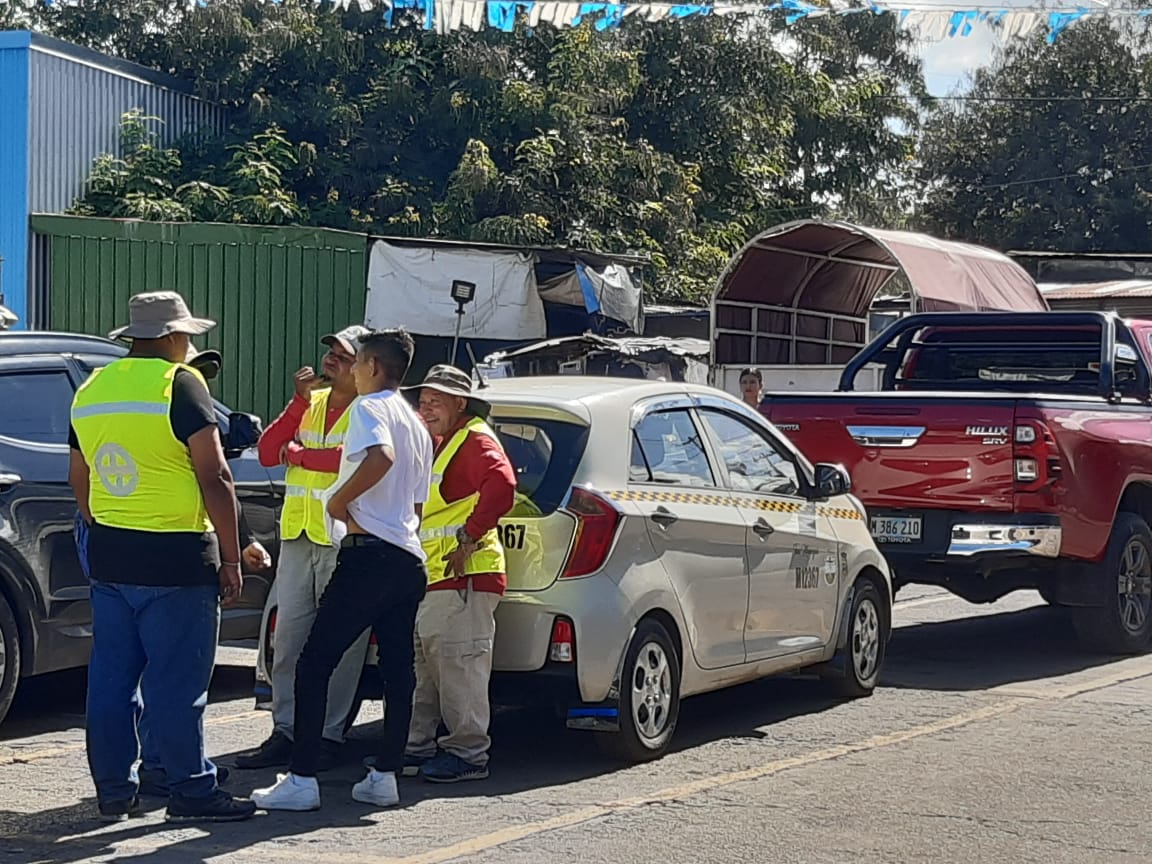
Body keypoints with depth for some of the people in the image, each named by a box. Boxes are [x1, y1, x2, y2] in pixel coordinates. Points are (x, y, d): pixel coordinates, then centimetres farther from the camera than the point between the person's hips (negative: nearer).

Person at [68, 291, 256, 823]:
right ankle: (191, 791, 3)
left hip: (109, 558, 7)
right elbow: (214, 478, -14)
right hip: (175, 559, -7)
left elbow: (79, 480, 20)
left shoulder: (92, 389, 12)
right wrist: (231, 559, -10)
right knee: (176, 682, -2)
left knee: (110, 678, 10)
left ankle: (113, 790, 15)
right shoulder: (180, 384, -10)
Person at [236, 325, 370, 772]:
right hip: (297, 534, 7)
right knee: (288, 639, 7)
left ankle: (329, 735, 4)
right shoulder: (311, 403, 16)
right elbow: (268, 452, 6)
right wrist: (300, 401, -5)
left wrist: (298, 454, -9)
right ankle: (285, 731, 12)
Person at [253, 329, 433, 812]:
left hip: (369, 554, -9)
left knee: (314, 663, -7)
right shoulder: (417, 425, 22)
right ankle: (385, 776, 7)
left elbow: (380, 457, -27)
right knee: (397, 671, 8)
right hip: (409, 558, 9)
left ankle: (302, 779, -10)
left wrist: (339, 500, -16)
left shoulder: (370, 406, -5)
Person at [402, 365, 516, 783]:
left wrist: (468, 537, -25)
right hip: (429, 577, 10)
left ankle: (468, 753, -4)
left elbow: (501, 484, -26)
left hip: (462, 577, -10)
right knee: (421, 667, 13)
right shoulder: (437, 444, 23)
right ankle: (417, 748, 19)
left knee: (458, 668, -9)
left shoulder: (475, 440, -9)